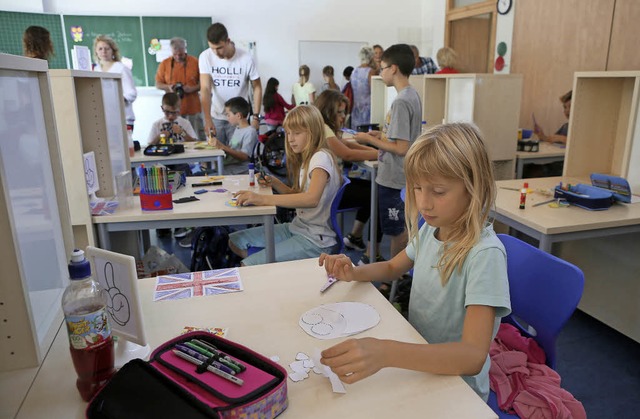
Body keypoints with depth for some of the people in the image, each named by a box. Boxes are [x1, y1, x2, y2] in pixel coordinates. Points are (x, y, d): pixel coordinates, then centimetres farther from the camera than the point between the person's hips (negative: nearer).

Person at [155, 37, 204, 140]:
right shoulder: (164, 64, 6)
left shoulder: (195, 62, 0)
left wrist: (193, 88, -14)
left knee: (199, 138, 0)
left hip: (193, 108, -1)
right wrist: (168, 87, -9)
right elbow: (158, 84, 11)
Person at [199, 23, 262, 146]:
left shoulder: (246, 58, -13)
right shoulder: (205, 57, -11)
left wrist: (256, 116, -8)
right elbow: (205, 89, -17)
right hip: (215, 117, 1)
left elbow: (257, 87, -3)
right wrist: (207, 119, -28)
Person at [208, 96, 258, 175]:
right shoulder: (237, 129, 17)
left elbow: (244, 156, -19)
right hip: (226, 167, 8)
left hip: (238, 172, -8)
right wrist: (218, 144, 6)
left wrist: (222, 147, -23)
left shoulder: (250, 132, -11)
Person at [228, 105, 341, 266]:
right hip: (297, 228, 10)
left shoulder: (321, 157, -18)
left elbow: (311, 199, -35)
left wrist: (263, 199, -37)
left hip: (316, 240, -10)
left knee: (247, 267, -20)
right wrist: (274, 182, 1)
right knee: (235, 240, 11)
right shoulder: (306, 159, 11)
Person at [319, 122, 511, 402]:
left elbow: (473, 356, -32)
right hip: (417, 367, 5)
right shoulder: (430, 230, -4)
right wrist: (353, 273, -6)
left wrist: (386, 353, -46)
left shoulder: (485, 253, -25)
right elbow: (392, 268, 14)